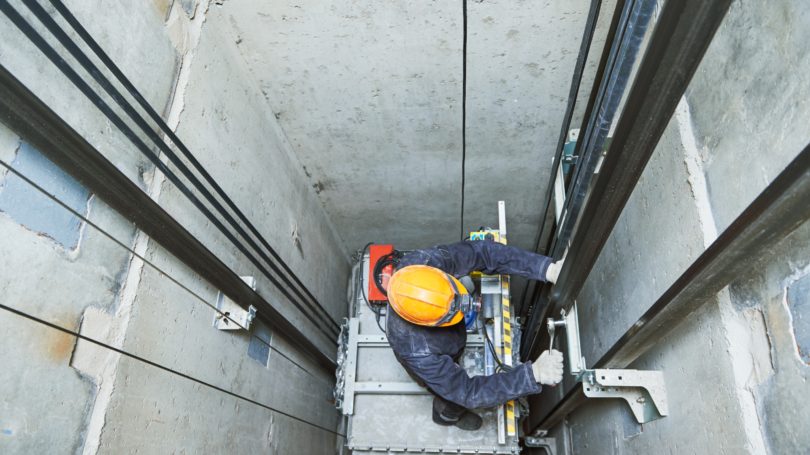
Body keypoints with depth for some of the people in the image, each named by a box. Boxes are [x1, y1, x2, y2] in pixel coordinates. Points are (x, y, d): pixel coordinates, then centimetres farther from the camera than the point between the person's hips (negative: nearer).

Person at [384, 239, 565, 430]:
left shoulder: (421, 262, -41)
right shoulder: (418, 352, -49)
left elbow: (481, 251, -36)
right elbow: (469, 392, -39)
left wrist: (547, 269, -44)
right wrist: (533, 373, -47)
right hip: (431, 365, -4)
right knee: (455, 399, 26)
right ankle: (447, 414, 60)